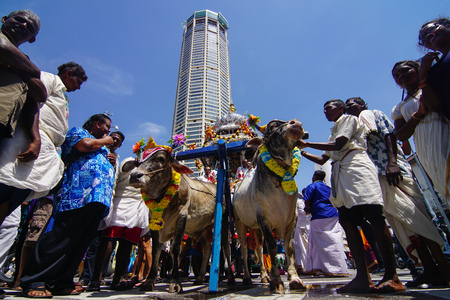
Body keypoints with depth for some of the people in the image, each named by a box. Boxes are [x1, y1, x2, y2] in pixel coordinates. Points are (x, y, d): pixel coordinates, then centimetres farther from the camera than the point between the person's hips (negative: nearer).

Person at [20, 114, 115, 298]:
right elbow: (86, 145, -12)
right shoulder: (77, 131, 11)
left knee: (81, 243, 6)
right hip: (78, 195, -8)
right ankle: (34, 282, -1)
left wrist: (110, 160, 19)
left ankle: (61, 283, 13)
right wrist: (104, 141, 5)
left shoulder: (100, 146, 34)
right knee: (60, 238, -10)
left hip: (98, 200, 9)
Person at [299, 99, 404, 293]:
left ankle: (392, 276, -11)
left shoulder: (349, 119, 11)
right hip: (341, 174, 8)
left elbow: (339, 145, -7)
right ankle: (363, 277, -4)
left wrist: (307, 143, -4)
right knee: (348, 223, -4)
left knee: (375, 218, -14)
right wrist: (301, 152, 22)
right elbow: (322, 160, 29)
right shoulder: (334, 132, 32)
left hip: (357, 169, -8)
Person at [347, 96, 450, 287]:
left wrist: (392, 162, -18)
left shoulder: (376, 114, 12)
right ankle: (430, 269, 4)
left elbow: (389, 135, -4)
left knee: (413, 213, -12)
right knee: (398, 219, 1)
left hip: (393, 169, -6)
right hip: (376, 176, 6)